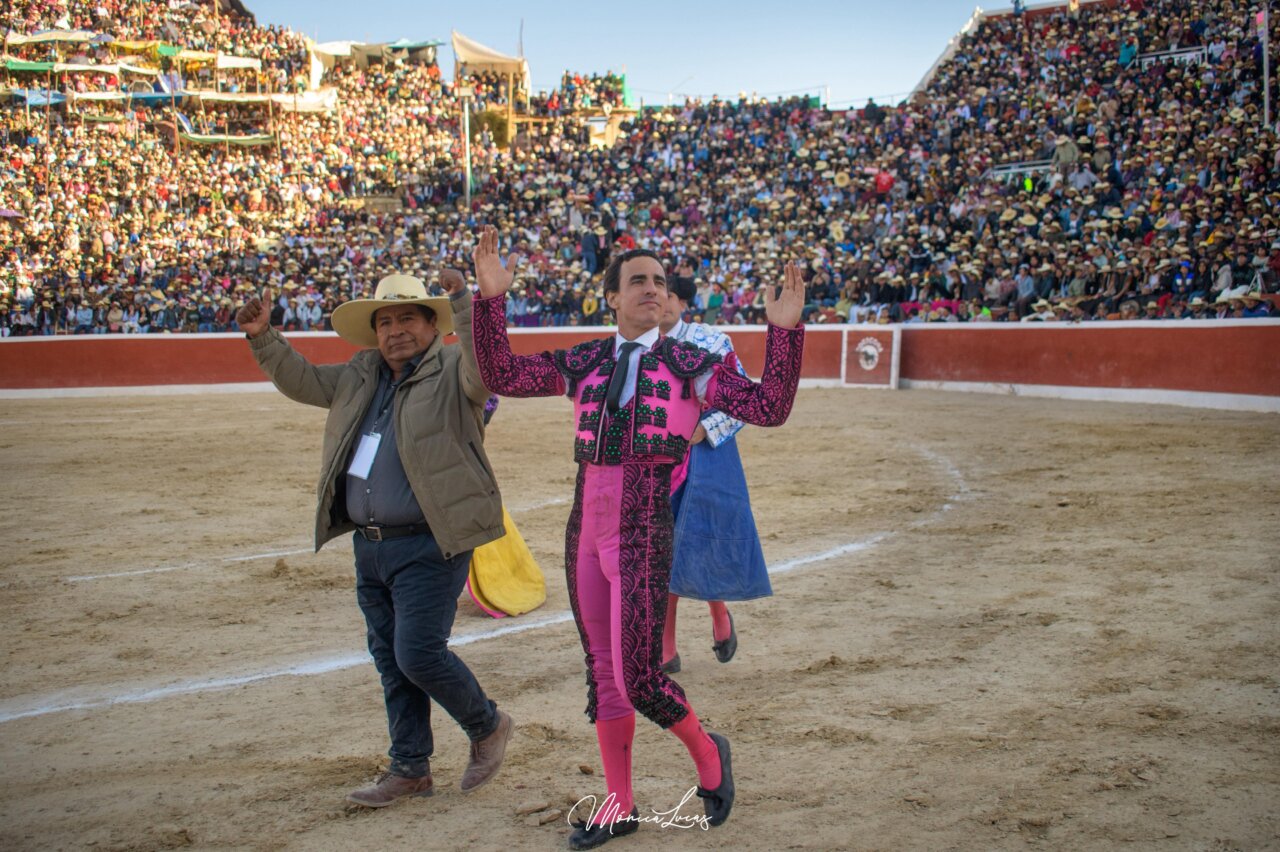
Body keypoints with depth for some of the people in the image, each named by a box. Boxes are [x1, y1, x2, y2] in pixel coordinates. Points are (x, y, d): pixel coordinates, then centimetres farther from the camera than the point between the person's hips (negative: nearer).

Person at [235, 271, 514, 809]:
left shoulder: (452, 373, -7)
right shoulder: (361, 378, 13)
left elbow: (488, 363, -28)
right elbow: (300, 381, 24)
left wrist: (464, 302, -38)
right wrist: (263, 339, 12)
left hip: (430, 546, -8)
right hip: (369, 546, 8)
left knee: (419, 653, -10)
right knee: (391, 659, 13)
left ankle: (488, 726, 17)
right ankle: (410, 768, 27)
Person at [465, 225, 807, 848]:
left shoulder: (686, 363, 3)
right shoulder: (585, 363, 12)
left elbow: (767, 408, -5)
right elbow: (501, 376, 6)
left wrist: (784, 330, -16)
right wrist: (490, 299, -5)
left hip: (643, 535, -4)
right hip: (585, 533, 4)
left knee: (637, 679, -8)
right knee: (603, 671, 12)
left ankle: (707, 753, 22)